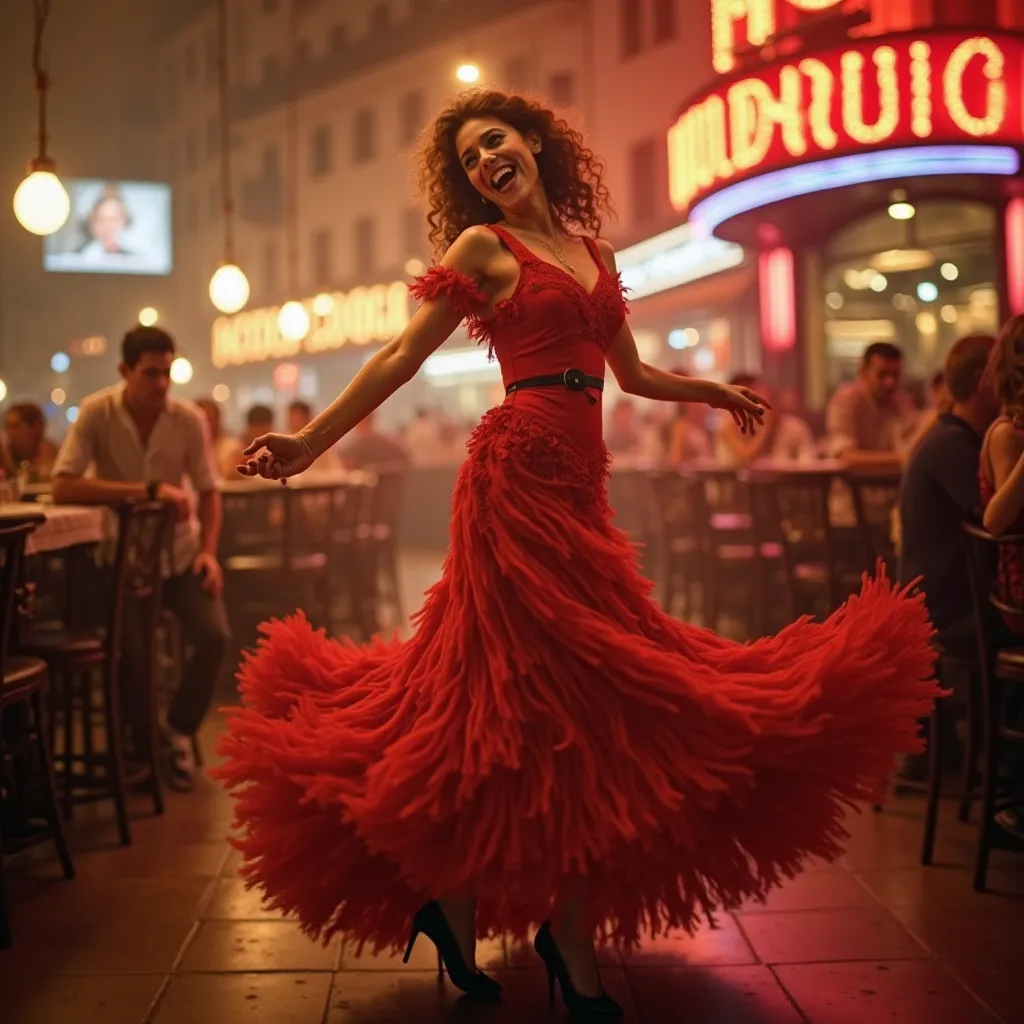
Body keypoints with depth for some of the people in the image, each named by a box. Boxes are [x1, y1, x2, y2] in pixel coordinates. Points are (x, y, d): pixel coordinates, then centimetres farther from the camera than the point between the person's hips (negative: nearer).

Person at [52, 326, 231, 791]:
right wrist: (148, 489, -32)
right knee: (129, 650, -21)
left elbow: (208, 492, 1)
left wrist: (208, 551, -14)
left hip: (179, 551, 2)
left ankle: (178, 730, 10)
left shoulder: (189, 419, -8)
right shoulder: (96, 413, -15)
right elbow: (62, 487, -25)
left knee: (214, 636, -17)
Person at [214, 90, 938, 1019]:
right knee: (545, 705, -6)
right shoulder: (482, 246, 2)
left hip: (577, 486, 6)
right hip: (518, 476, -6)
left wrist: (714, 391, 36)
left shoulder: (592, 249, 19)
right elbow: (401, 359, -1)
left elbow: (632, 373, 28)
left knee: (572, 704, 5)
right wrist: (309, 443, -8)